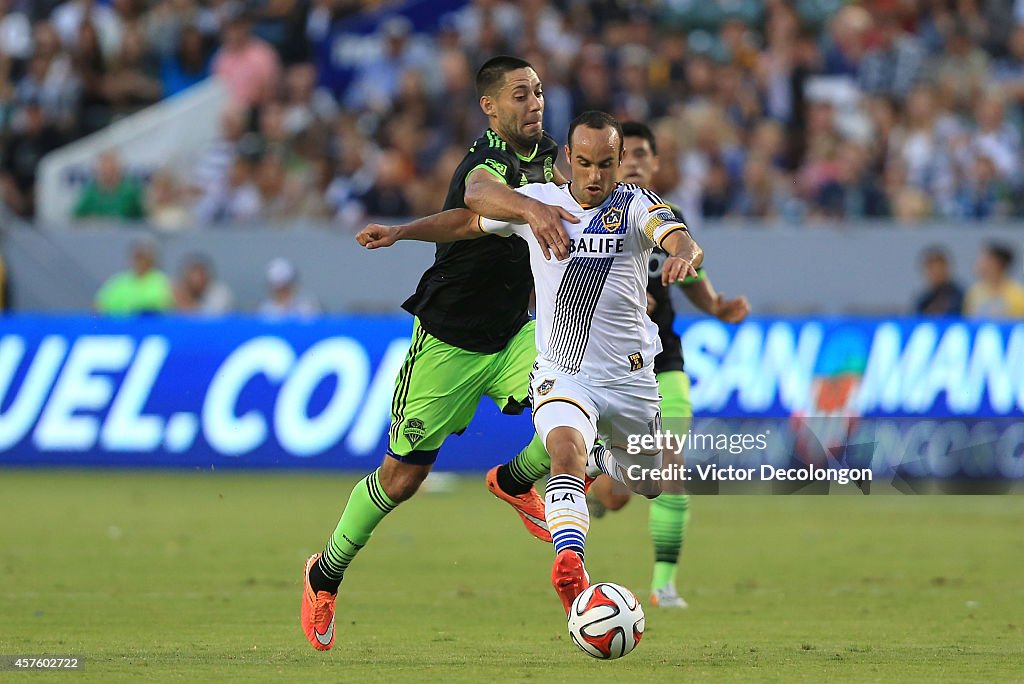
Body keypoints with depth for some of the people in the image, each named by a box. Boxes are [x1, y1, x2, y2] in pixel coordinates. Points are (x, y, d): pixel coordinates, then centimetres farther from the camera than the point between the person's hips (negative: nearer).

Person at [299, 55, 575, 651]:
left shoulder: (550, 154, 2)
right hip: (448, 340, -6)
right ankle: (326, 574, 25)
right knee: (403, 476, 1)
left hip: (510, 334, 6)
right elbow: (479, 192, -52)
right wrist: (531, 208, -70)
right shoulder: (488, 160, -23)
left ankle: (514, 481, 8)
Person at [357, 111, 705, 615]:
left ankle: (599, 459, 56)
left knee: (648, 486, 19)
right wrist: (400, 231, 2)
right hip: (561, 374, -1)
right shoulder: (537, 201, 0)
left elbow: (681, 240, -28)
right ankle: (570, 563, -52)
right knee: (566, 445, -33)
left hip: (630, 379, 1)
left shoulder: (636, 206, -8)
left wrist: (684, 257, -52)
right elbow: (469, 223, 14)